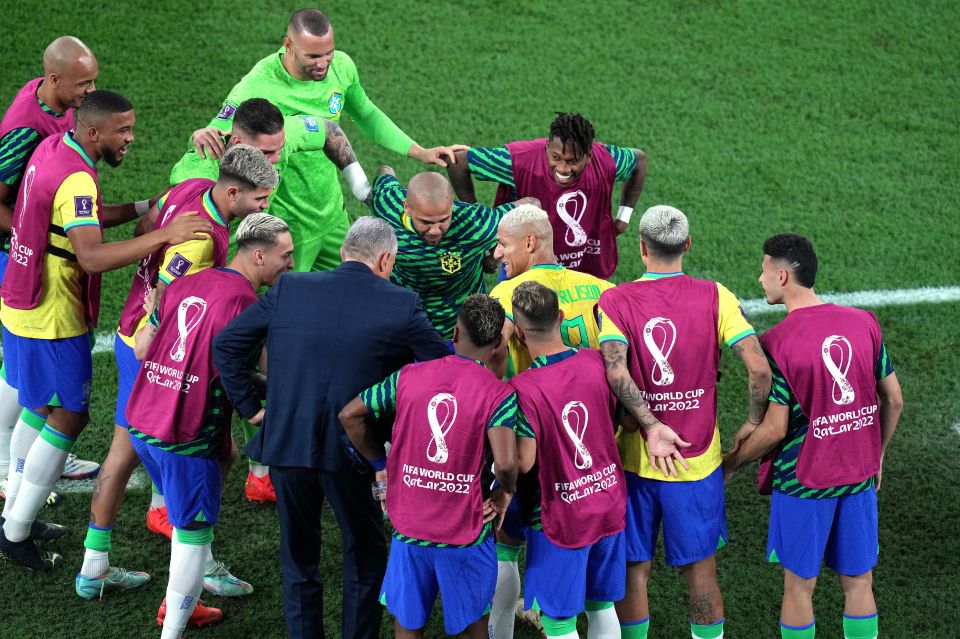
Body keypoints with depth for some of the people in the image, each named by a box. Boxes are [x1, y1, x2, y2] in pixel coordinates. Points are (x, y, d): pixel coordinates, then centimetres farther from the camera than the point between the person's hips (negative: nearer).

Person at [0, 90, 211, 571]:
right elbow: (92, 257, -37)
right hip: (53, 320, -10)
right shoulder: (75, 180, -26)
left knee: (39, 412, 20)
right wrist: (164, 235, -39)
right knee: (68, 419, 0)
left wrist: (142, 208, 3)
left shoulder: (53, 148, 4)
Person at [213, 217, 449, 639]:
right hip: (352, 453, -2)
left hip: (285, 445, 2)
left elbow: (226, 344, 4)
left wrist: (250, 407, 8)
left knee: (298, 559, 18)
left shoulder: (289, 289, 1)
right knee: (365, 557, 18)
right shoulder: (401, 305, -6)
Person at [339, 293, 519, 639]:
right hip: (466, 533, -2)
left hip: (409, 529, 2)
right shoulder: (499, 394, -12)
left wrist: (380, 463, 12)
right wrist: (505, 491, -3)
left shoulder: (408, 376, -1)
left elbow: (349, 415, 2)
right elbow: (505, 462, -25)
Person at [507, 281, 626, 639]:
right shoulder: (595, 362, -7)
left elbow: (524, 462, -19)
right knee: (602, 608, 19)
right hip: (610, 507, 5)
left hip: (560, 519, -5)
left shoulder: (523, 389, -23)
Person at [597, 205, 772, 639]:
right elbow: (758, 368, -15)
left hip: (634, 459, 0)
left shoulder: (615, 301, -7)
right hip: (700, 461, 0)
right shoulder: (715, 297, -7)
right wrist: (754, 429, -3)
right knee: (701, 570, 14)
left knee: (633, 570, 12)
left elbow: (614, 370, -24)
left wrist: (651, 427, -21)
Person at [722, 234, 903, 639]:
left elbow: (775, 428, -15)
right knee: (858, 584, 14)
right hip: (859, 476, 4)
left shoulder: (776, 343, -15)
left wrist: (730, 464, 0)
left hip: (803, 480, -4)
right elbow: (893, 400, 5)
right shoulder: (864, 323, -1)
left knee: (799, 586, 9)